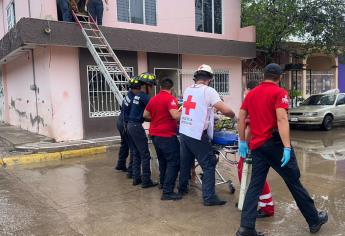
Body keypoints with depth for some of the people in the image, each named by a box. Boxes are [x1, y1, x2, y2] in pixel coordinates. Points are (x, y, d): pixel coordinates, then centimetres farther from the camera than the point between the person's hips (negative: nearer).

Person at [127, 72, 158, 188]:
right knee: (145, 155, -2)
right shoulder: (144, 96, -14)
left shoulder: (137, 95, 13)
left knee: (137, 154, 15)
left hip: (131, 125, 9)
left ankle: (136, 178, 20)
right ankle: (146, 181, 2)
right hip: (137, 126, -9)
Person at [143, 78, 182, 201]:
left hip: (155, 134, 8)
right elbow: (175, 115, -24)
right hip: (167, 135, -8)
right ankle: (167, 192, -9)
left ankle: (163, 183, 36)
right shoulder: (170, 99, -12)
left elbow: (145, 115, 18)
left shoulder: (153, 99, 10)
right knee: (174, 162, -5)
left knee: (162, 160, 23)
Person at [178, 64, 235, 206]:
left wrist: (210, 110, 27)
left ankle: (182, 188, 35)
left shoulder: (187, 90, 11)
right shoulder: (208, 91, -9)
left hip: (184, 133, 7)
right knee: (209, 165, 2)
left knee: (185, 163, 21)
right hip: (197, 136, -7)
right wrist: (233, 115, 6)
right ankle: (209, 197, 2)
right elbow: (225, 110, -14)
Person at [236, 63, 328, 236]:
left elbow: (241, 118, 12)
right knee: (294, 183, 8)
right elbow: (281, 119, -18)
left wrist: (242, 141, 16)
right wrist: (287, 147, -22)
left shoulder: (251, 94, 13)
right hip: (275, 142, -5)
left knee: (255, 185, 6)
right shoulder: (279, 92, -5)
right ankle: (314, 220, 25)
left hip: (257, 145, 5)